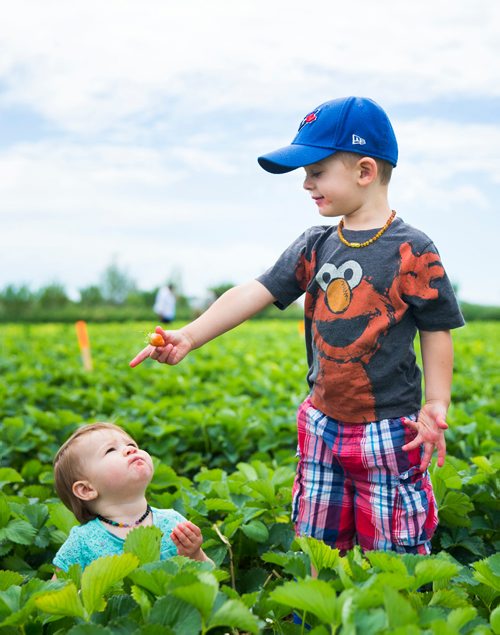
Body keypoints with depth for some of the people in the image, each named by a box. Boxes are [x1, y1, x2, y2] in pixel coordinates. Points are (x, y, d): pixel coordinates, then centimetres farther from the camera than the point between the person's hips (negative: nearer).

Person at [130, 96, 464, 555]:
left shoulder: (411, 251, -11)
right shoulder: (315, 246, 3)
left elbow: (437, 332, -6)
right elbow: (255, 292, -3)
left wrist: (436, 406, -14)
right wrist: (188, 337, -14)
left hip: (389, 432, -5)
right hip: (321, 426, 5)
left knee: (394, 559, 6)